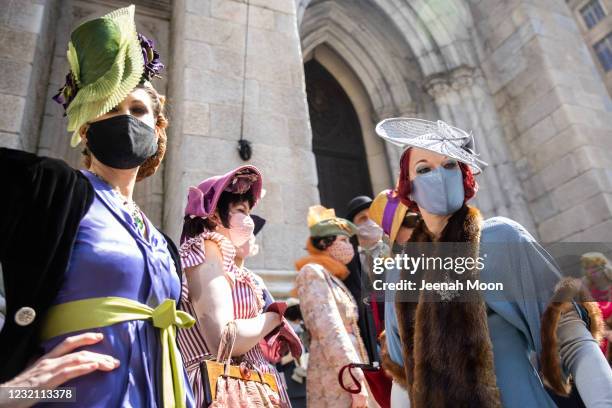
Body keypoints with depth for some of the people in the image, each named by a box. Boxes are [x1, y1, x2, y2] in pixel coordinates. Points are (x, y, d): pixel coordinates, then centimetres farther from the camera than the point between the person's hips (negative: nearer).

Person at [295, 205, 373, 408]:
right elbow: (330, 332, -18)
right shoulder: (313, 273, -8)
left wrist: (359, 377, 12)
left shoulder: (334, 279, 19)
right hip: (335, 378, -8)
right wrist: (356, 380, -20)